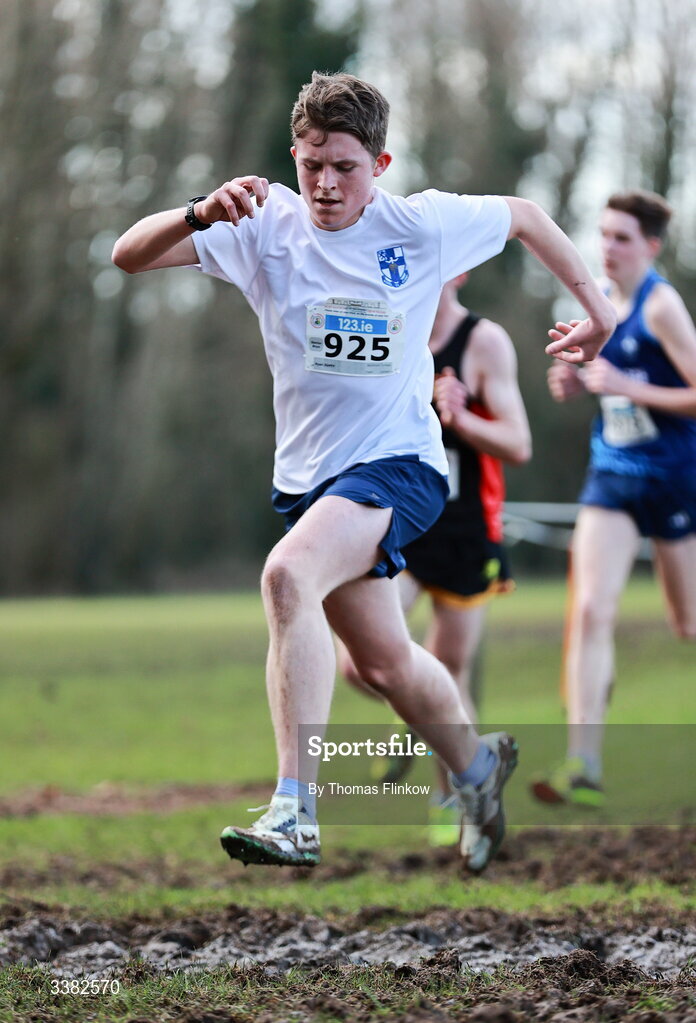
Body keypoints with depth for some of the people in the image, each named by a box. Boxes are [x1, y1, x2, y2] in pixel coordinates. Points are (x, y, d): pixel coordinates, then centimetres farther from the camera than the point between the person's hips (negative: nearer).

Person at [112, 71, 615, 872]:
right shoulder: (265, 228, -5)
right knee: (384, 662, 15)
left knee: (288, 575, -31)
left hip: (397, 461, -4)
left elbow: (525, 216, 12)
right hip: (307, 473, 5)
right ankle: (477, 767, 47)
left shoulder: (424, 226, -7)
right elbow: (129, 255, -13)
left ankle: (295, 812, -34)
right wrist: (202, 213, -31)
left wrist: (596, 309, 17)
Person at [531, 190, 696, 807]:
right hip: (612, 477, 5)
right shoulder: (600, 299, 7)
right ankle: (583, 763, -14)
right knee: (590, 610, -11)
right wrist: (576, 382, 3)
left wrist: (624, 386, -21)